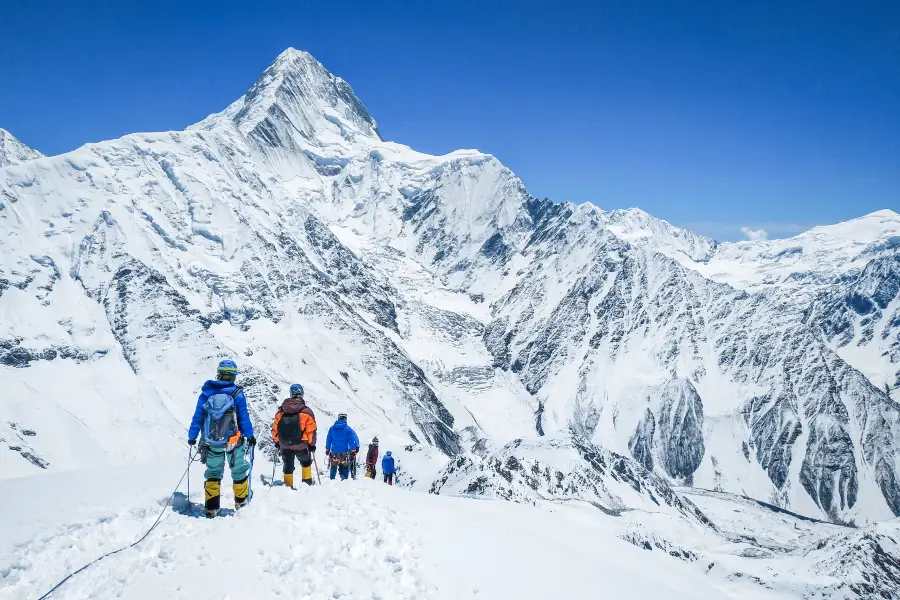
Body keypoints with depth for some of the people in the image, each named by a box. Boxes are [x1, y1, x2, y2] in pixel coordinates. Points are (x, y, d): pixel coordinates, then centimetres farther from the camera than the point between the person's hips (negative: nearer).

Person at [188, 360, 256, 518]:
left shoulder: (206, 393, -1)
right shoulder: (237, 394, -10)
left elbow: (197, 417, 2)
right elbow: (244, 418, -5)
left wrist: (192, 436, 12)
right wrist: (250, 436, 6)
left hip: (211, 441, 3)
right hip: (233, 440, -2)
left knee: (213, 472, 13)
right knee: (239, 470, 14)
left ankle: (211, 508, 11)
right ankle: (241, 501, 25)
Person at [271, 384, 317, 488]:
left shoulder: (281, 411, -2)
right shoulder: (306, 412, -12)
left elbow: (275, 428, 3)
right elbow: (311, 430, -9)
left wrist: (277, 441, 17)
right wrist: (312, 444, 3)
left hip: (285, 446, 2)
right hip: (301, 446, -2)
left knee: (288, 467, 18)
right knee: (305, 463, 24)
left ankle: (288, 486, 21)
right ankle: (307, 482, 27)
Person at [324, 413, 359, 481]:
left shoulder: (332, 428, 3)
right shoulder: (348, 429, -6)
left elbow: (328, 440, 8)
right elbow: (351, 441, -6)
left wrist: (327, 450, 16)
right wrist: (353, 451, 0)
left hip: (334, 452, 3)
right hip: (344, 452, -3)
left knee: (333, 467, 16)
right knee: (345, 467, 7)